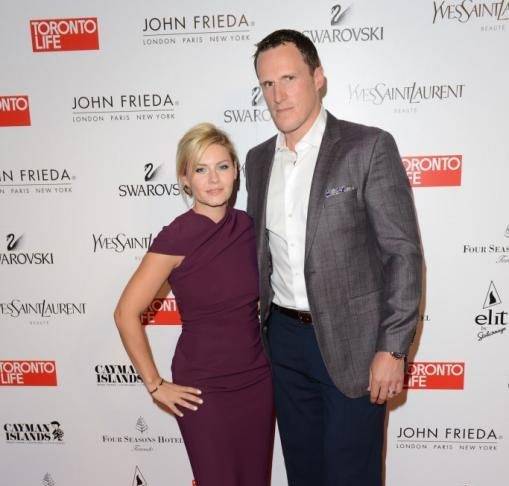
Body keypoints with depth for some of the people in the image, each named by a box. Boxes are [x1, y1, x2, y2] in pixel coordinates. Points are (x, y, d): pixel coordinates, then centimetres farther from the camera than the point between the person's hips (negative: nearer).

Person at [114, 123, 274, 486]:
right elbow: (127, 313, -15)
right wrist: (156, 385, -10)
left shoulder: (247, 226, -1)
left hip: (259, 381, 5)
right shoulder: (177, 236, -17)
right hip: (205, 389, -5)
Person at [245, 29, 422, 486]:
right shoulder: (258, 159, 7)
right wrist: (257, 325, 11)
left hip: (351, 341, -4)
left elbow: (403, 252, -12)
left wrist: (392, 348, -14)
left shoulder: (369, 147, -10)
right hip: (284, 337, 5)